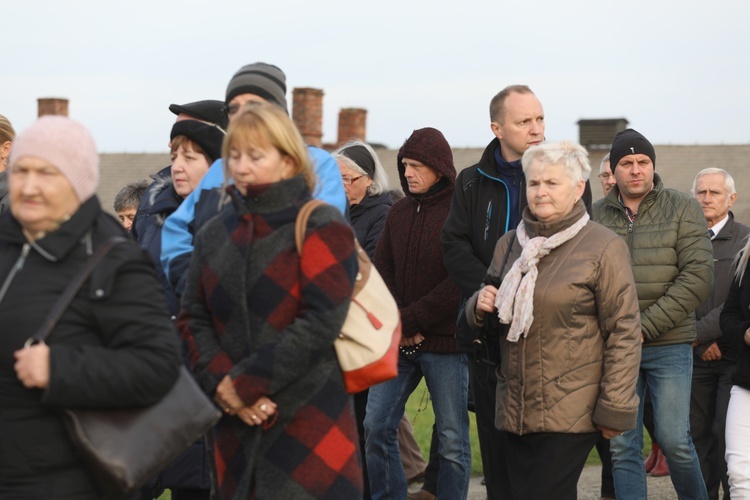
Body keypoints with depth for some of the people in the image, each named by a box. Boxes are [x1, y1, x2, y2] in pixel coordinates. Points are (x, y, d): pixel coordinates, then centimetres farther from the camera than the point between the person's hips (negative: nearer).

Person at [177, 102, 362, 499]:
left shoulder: (322, 229, -3)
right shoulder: (214, 235, 14)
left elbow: (320, 324, -13)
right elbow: (193, 321, 9)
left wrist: (244, 382, -14)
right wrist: (222, 384, -9)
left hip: (310, 425, -5)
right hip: (234, 427, 5)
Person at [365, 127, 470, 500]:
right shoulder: (399, 212, 11)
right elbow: (381, 272, 10)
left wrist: (409, 320, -15)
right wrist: (394, 324, -6)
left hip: (445, 343, -6)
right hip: (398, 343, 6)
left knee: (453, 440, 1)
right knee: (376, 426, 4)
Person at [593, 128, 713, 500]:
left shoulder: (683, 209, 0)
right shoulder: (596, 215, 7)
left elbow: (698, 278, -8)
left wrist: (645, 326, -14)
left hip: (668, 345, -2)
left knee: (674, 440, -2)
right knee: (622, 448, 3)